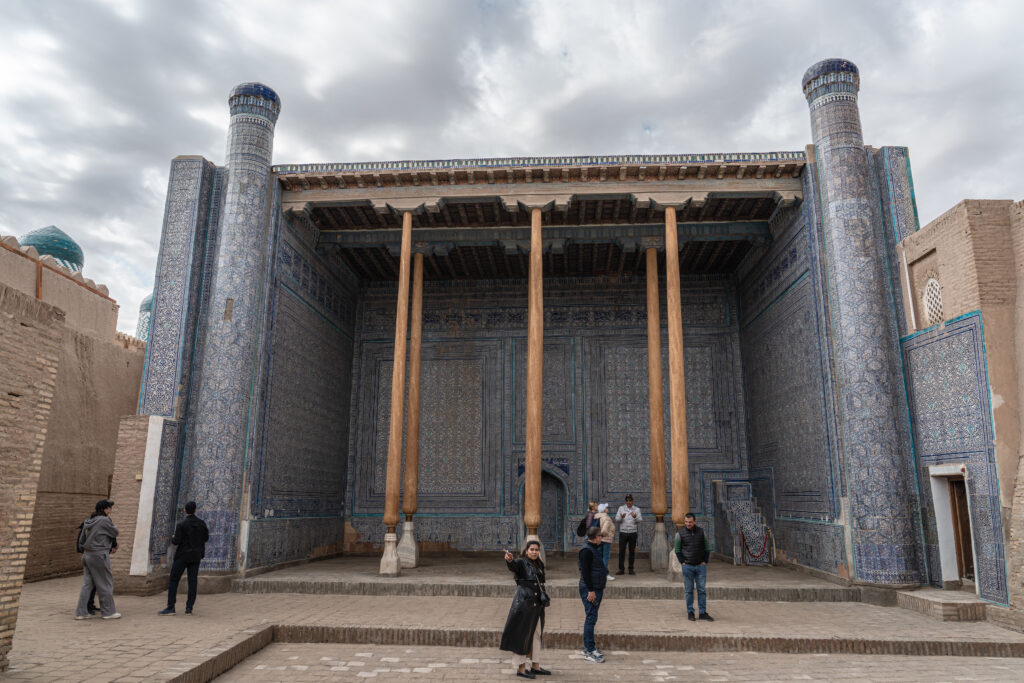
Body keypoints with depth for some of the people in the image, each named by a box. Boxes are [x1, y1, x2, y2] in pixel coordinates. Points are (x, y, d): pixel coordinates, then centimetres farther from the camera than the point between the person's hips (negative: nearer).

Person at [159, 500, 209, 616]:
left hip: (183, 555, -4)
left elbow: (176, 541, -15)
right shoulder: (201, 523, 0)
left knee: (173, 580, 3)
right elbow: (206, 538, 8)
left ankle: (170, 607, 0)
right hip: (196, 556, 4)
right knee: (193, 581, 4)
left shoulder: (181, 524, -13)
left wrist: (172, 538, 8)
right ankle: (189, 608, 2)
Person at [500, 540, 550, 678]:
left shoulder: (539, 565, 14)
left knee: (536, 635, 15)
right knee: (523, 634, -4)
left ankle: (535, 666, 26)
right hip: (524, 601, -8)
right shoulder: (522, 563, -8)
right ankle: (521, 668, 2)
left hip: (537, 604, 8)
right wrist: (509, 560, -53)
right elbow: (513, 566, -31)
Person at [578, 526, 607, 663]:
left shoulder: (595, 549, 15)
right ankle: (589, 651, -4)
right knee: (591, 618, -8)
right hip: (589, 589, -10)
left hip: (597, 588, 10)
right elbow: (585, 572, -21)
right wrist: (591, 590, -22)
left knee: (592, 617, 14)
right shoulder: (586, 550, -16)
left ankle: (588, 646, 23)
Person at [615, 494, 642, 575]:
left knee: (632, 551, 4)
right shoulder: (621, 508, 5)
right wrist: (621, 517, -26)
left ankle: (631, 569, 13)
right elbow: (617, 519, -4)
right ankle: (621, 569, 4)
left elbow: (641, 519, -7)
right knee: (621, 551, -2)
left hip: (633, 533, 1)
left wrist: (635, 517, -29)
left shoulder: (636, 509, 5)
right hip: (623, 532, -1)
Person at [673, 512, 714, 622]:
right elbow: (677, 550, 2)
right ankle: (690, 612, 13)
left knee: (702, 590, 4)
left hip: (701, 566, 2)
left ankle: (703, 613, 11)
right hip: (687, 566, -1)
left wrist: (705, 561, 0)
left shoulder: (701, 532, 1)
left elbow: (707, 548, 8)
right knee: (689, 590, 4)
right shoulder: (680, 533, -4)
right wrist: (682, 562, -6)